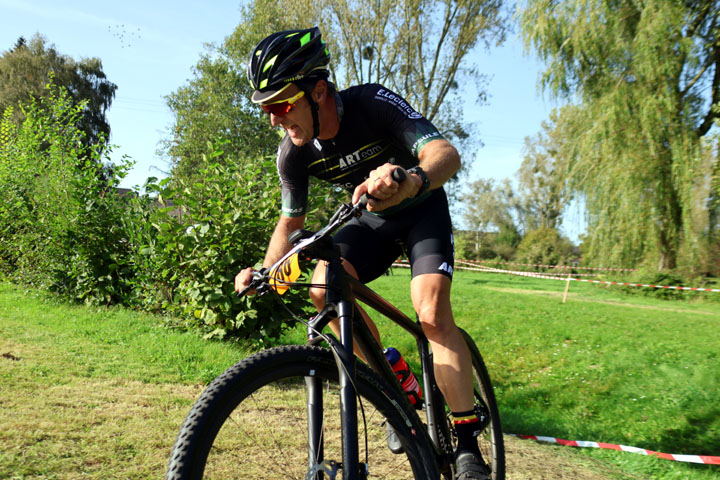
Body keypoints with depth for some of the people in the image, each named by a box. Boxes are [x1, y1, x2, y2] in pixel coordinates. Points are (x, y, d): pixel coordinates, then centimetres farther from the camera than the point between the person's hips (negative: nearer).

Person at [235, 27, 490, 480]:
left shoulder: (373, 103, -30)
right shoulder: (293, 153, -16)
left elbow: (447, 153, -42)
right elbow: (291, 222, -1)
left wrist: (411, 182, -65)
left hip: (422, 209, -4)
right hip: (372, 219, 4)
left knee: (432, 313, -24)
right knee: (324, 288, -22)